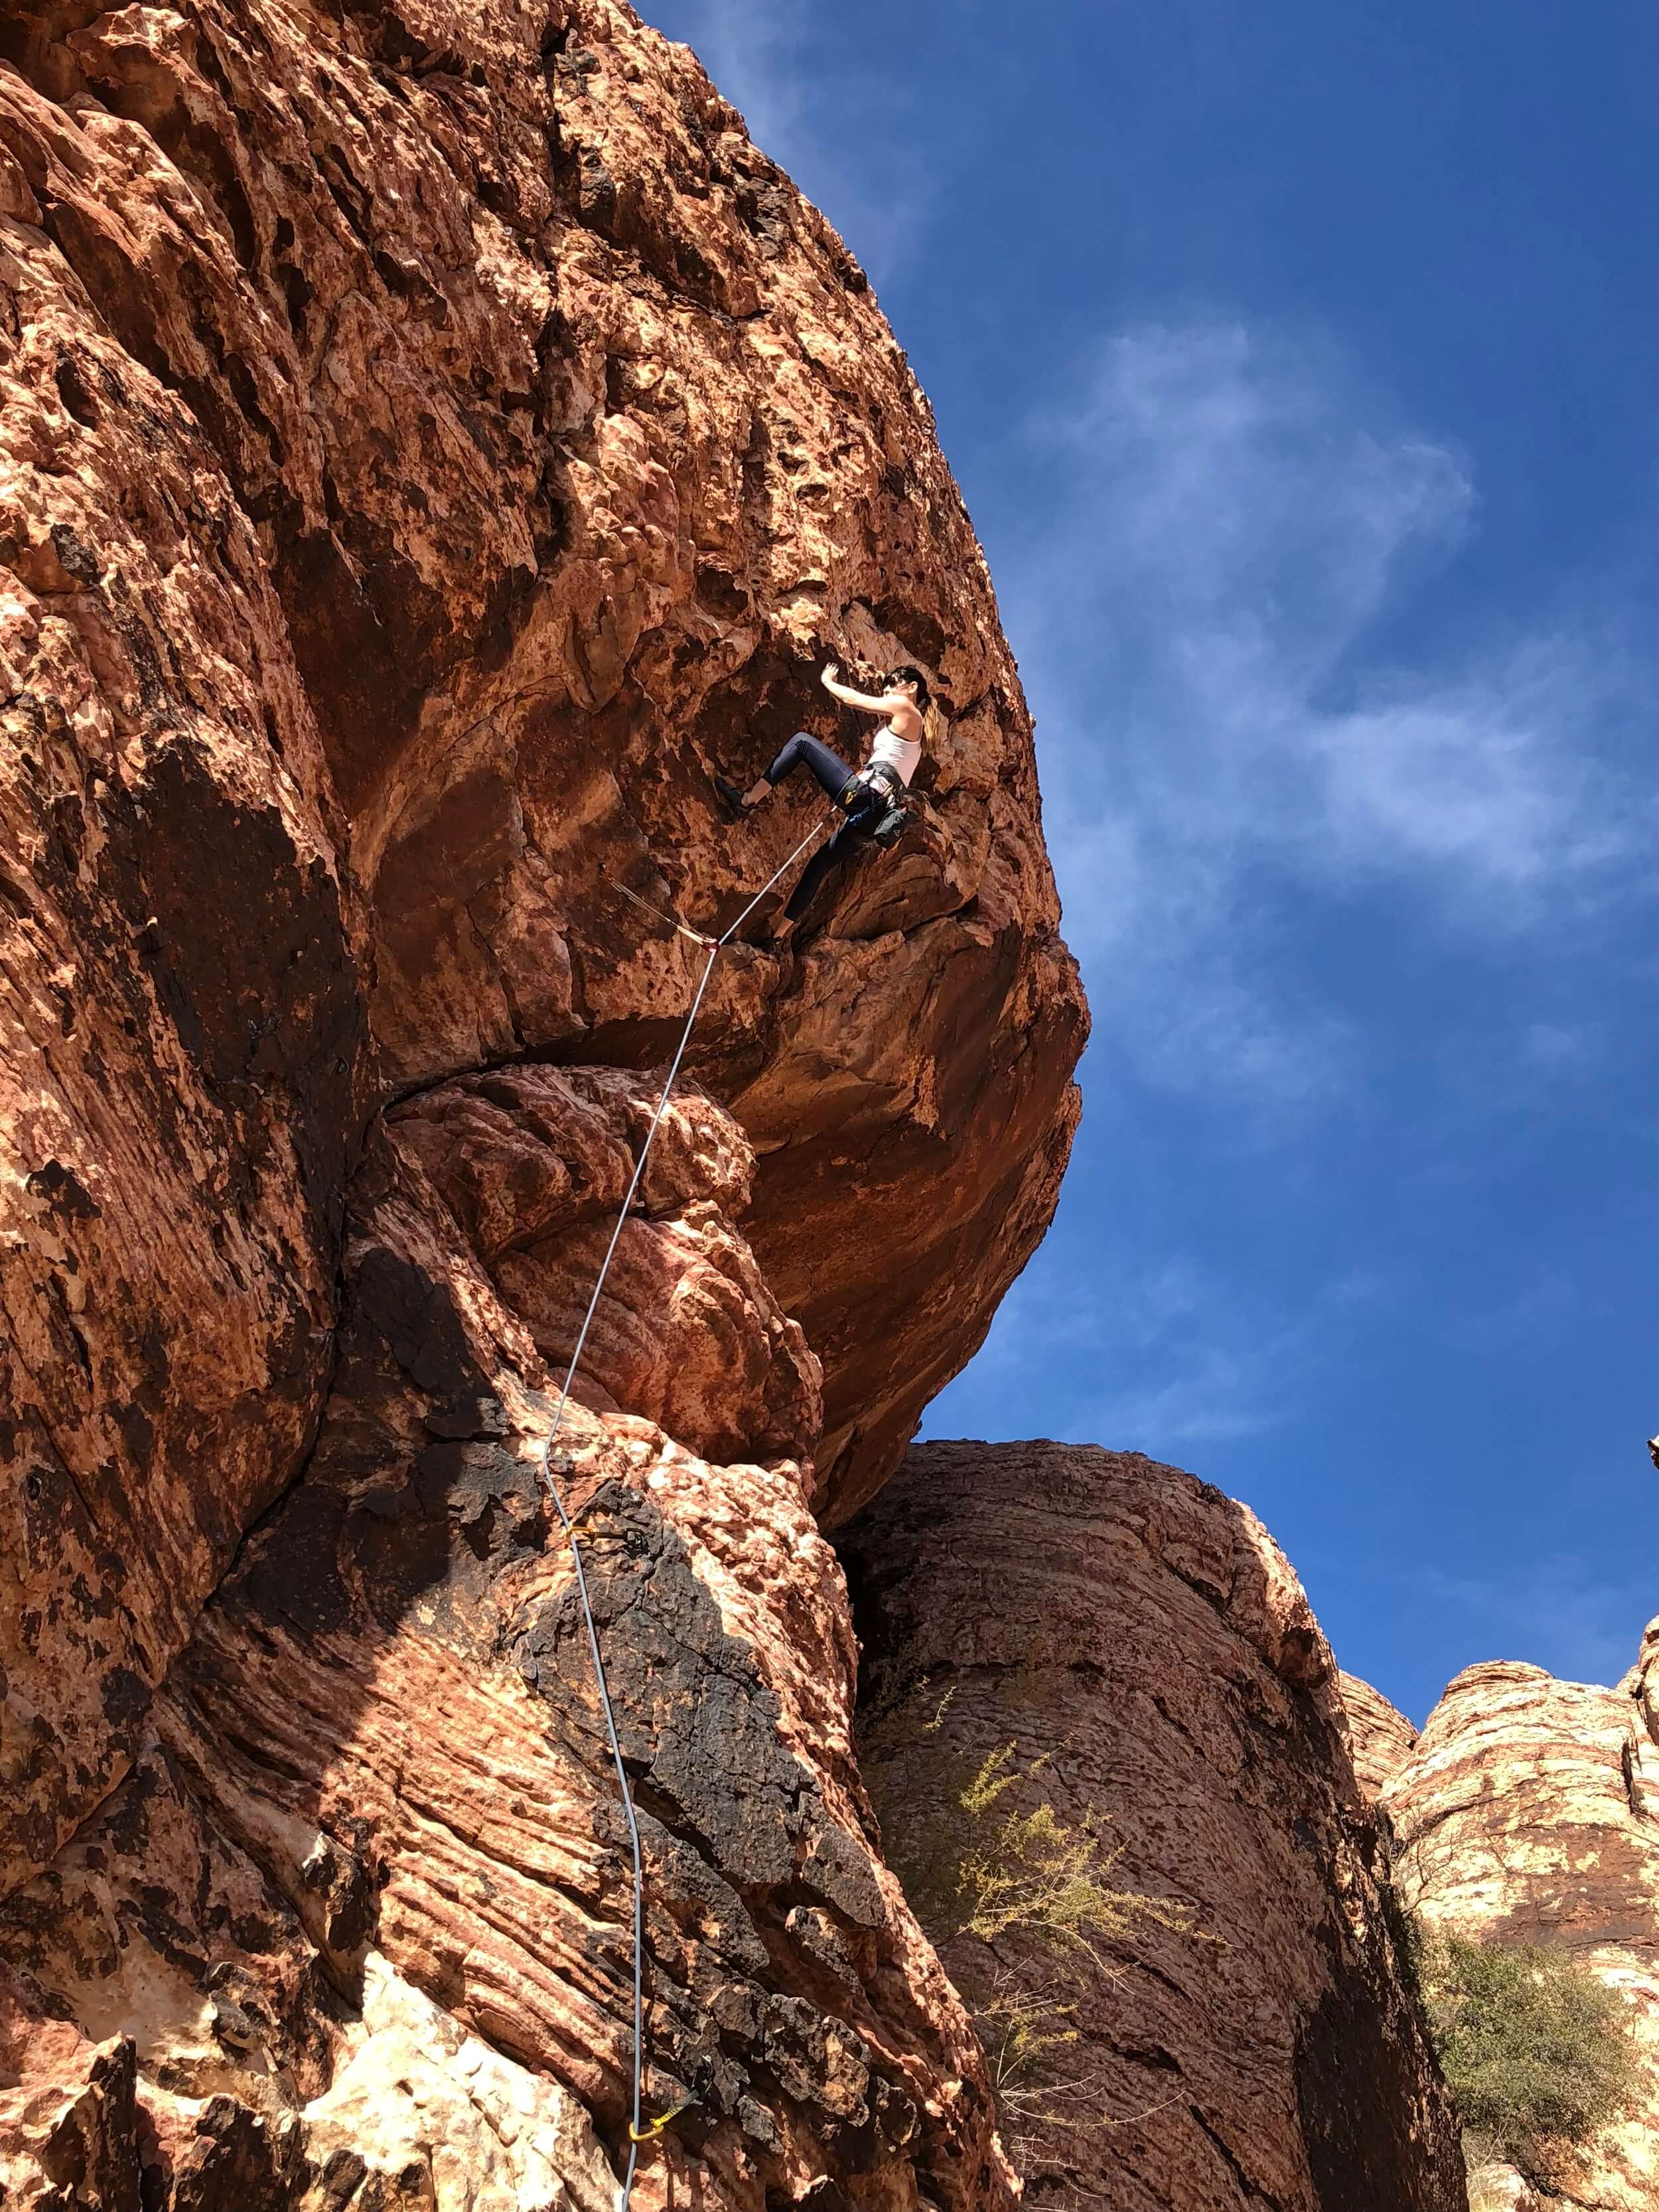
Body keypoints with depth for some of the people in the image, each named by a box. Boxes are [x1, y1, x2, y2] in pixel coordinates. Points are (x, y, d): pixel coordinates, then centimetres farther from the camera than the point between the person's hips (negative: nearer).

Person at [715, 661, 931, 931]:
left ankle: (748, 800, -7)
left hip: (865, 792, -10)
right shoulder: (910, 727, 29)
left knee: (802, 741, -3)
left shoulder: (905, 708, 4)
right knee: (820, 864, 14)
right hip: (872, 815, 10)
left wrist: (827, 681, 25)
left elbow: (852, 699, 9)